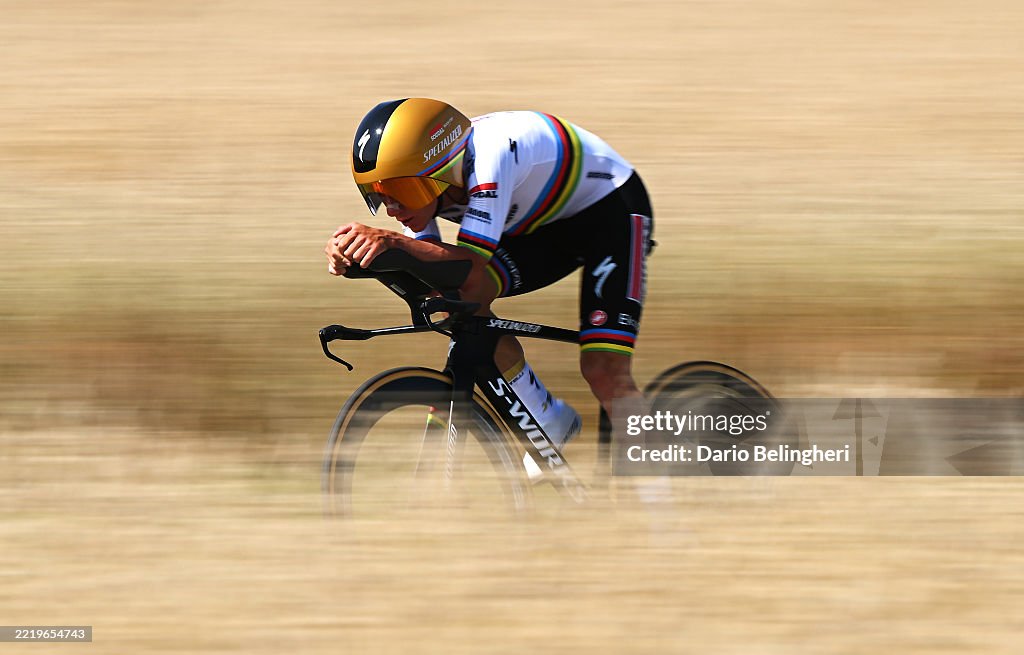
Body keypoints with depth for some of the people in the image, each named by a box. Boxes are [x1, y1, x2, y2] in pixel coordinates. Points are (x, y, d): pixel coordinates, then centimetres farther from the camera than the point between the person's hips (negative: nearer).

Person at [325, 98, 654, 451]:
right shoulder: (420, 178, -15)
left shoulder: (488, 155, -37)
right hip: (544, 222, 7)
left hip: (610, 208, -7)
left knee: (603, 368, -20)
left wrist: (392, 241, -56)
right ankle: (550, 425, 0)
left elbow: (471, 265, -43)